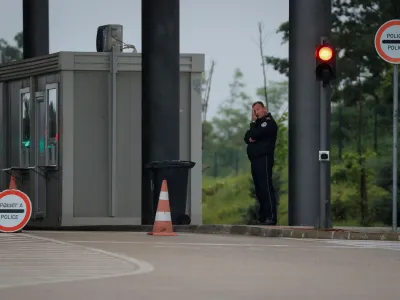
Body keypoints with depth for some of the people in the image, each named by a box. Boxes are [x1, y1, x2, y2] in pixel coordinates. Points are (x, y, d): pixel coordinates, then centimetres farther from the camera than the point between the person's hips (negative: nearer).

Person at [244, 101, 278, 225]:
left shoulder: (269, 122, -4)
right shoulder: (258, 123, 24)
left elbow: (255, 134, -14)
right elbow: (247, 138, 16)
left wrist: (253, 122, 2)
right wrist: (250, 139, -4)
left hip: (264, 158, -9)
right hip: (255, 159, 9)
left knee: (266, 187, -14)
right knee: (259, 189, 8)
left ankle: (271, 217, -18)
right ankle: (262, 217, 9)